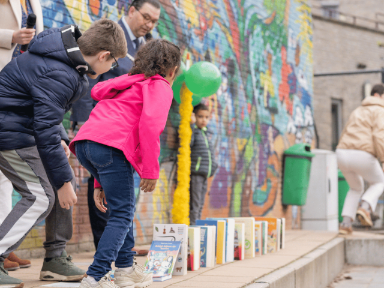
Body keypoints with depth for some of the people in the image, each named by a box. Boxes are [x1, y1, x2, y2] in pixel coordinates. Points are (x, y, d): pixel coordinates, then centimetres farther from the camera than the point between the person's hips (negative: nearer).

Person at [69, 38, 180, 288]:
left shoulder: (129, 84, 35)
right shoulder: (161, 87, 10)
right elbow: (149, 125, -11)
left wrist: (100, 184, 34)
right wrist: (151, 171, -8)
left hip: (85, 142, 8)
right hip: (112, 145, -8)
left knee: (122, 205, 23)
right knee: (122, 215, -2)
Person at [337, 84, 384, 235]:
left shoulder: (358, 112, 27)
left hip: (343, 155, 6)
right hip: (363, 157, -6)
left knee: (356, 188, 30)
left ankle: (346, 224, 16)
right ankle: (365, 209, -3)